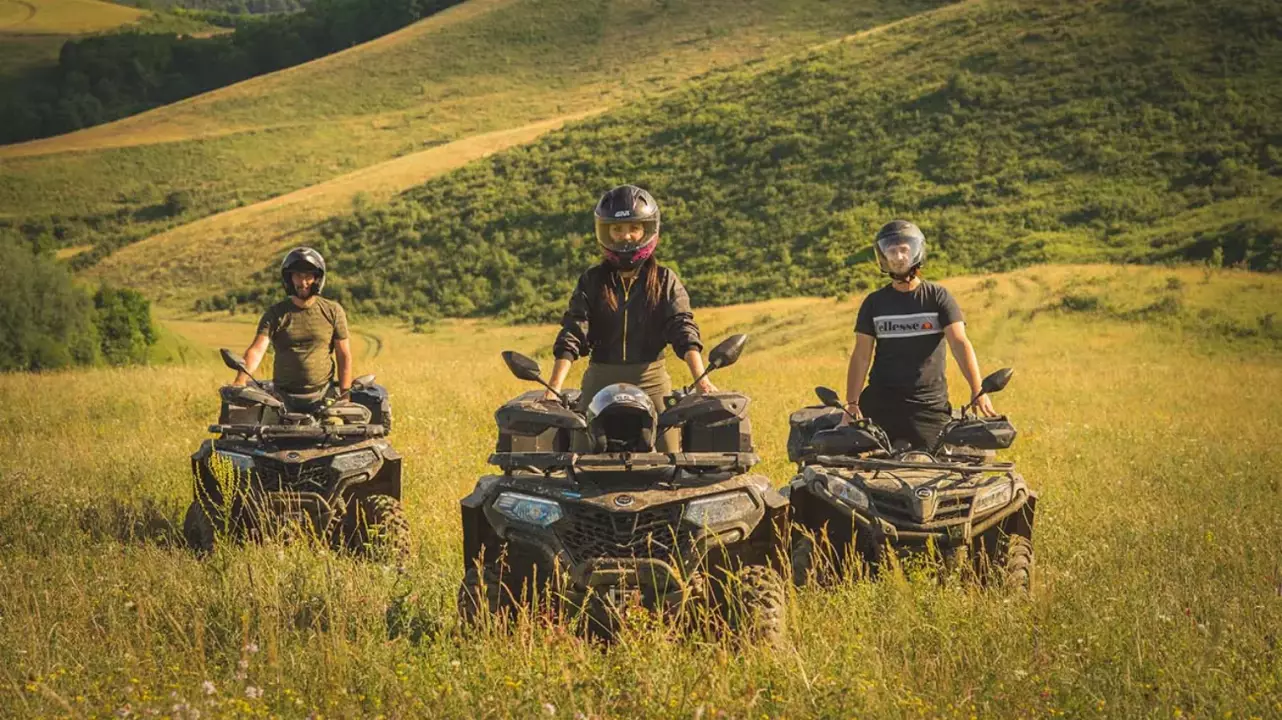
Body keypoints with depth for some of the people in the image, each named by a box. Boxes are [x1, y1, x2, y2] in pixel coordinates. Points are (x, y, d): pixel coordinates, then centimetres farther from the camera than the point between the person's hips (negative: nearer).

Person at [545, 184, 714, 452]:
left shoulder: (664, 280, 7)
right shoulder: (591, 281, 8)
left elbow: (683, 329, -5)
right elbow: (572, 334, -2)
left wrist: (700, 378, -20)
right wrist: (554, 387, -15)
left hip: (651, 381, 0)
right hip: (600, 382, 1)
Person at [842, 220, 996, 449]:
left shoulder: (938, 297, 3)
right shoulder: (874, 303, 9)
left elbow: (960, 343, -6)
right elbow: (861, 355, 6)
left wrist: (977, 390, -19)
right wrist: (852, 404, -5)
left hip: (930, 404, -1)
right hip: (881, 403, 1)